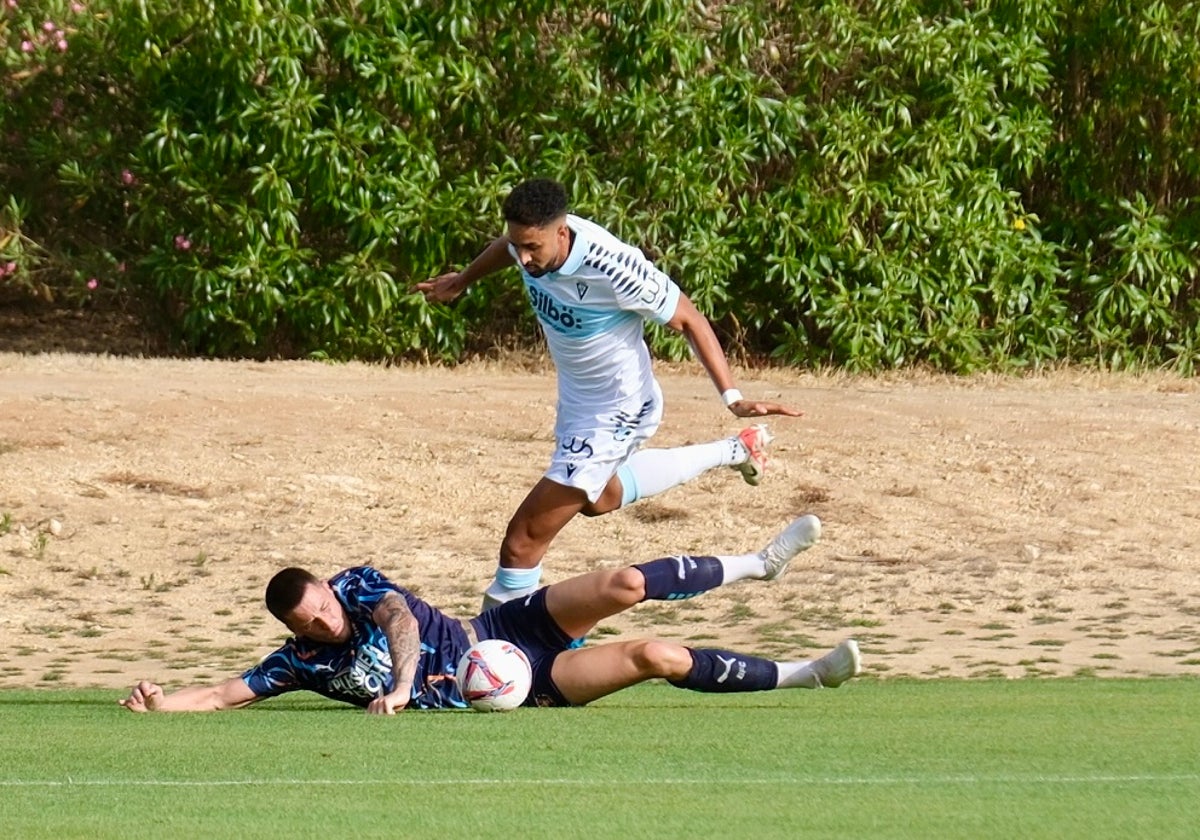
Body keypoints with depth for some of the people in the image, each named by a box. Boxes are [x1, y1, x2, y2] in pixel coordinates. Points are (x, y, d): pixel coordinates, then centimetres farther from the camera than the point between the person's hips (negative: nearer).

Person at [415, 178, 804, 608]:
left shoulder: (614, 270, -37)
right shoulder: (535, 237, -17)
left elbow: (689, 320, -23)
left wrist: (733, 398, -27)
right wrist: (462, 281, 29)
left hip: (613, 415, -9)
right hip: (577, 401, 9)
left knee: (525, 536, -10)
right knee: (597, 499, 36)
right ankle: (736, 452, 46)